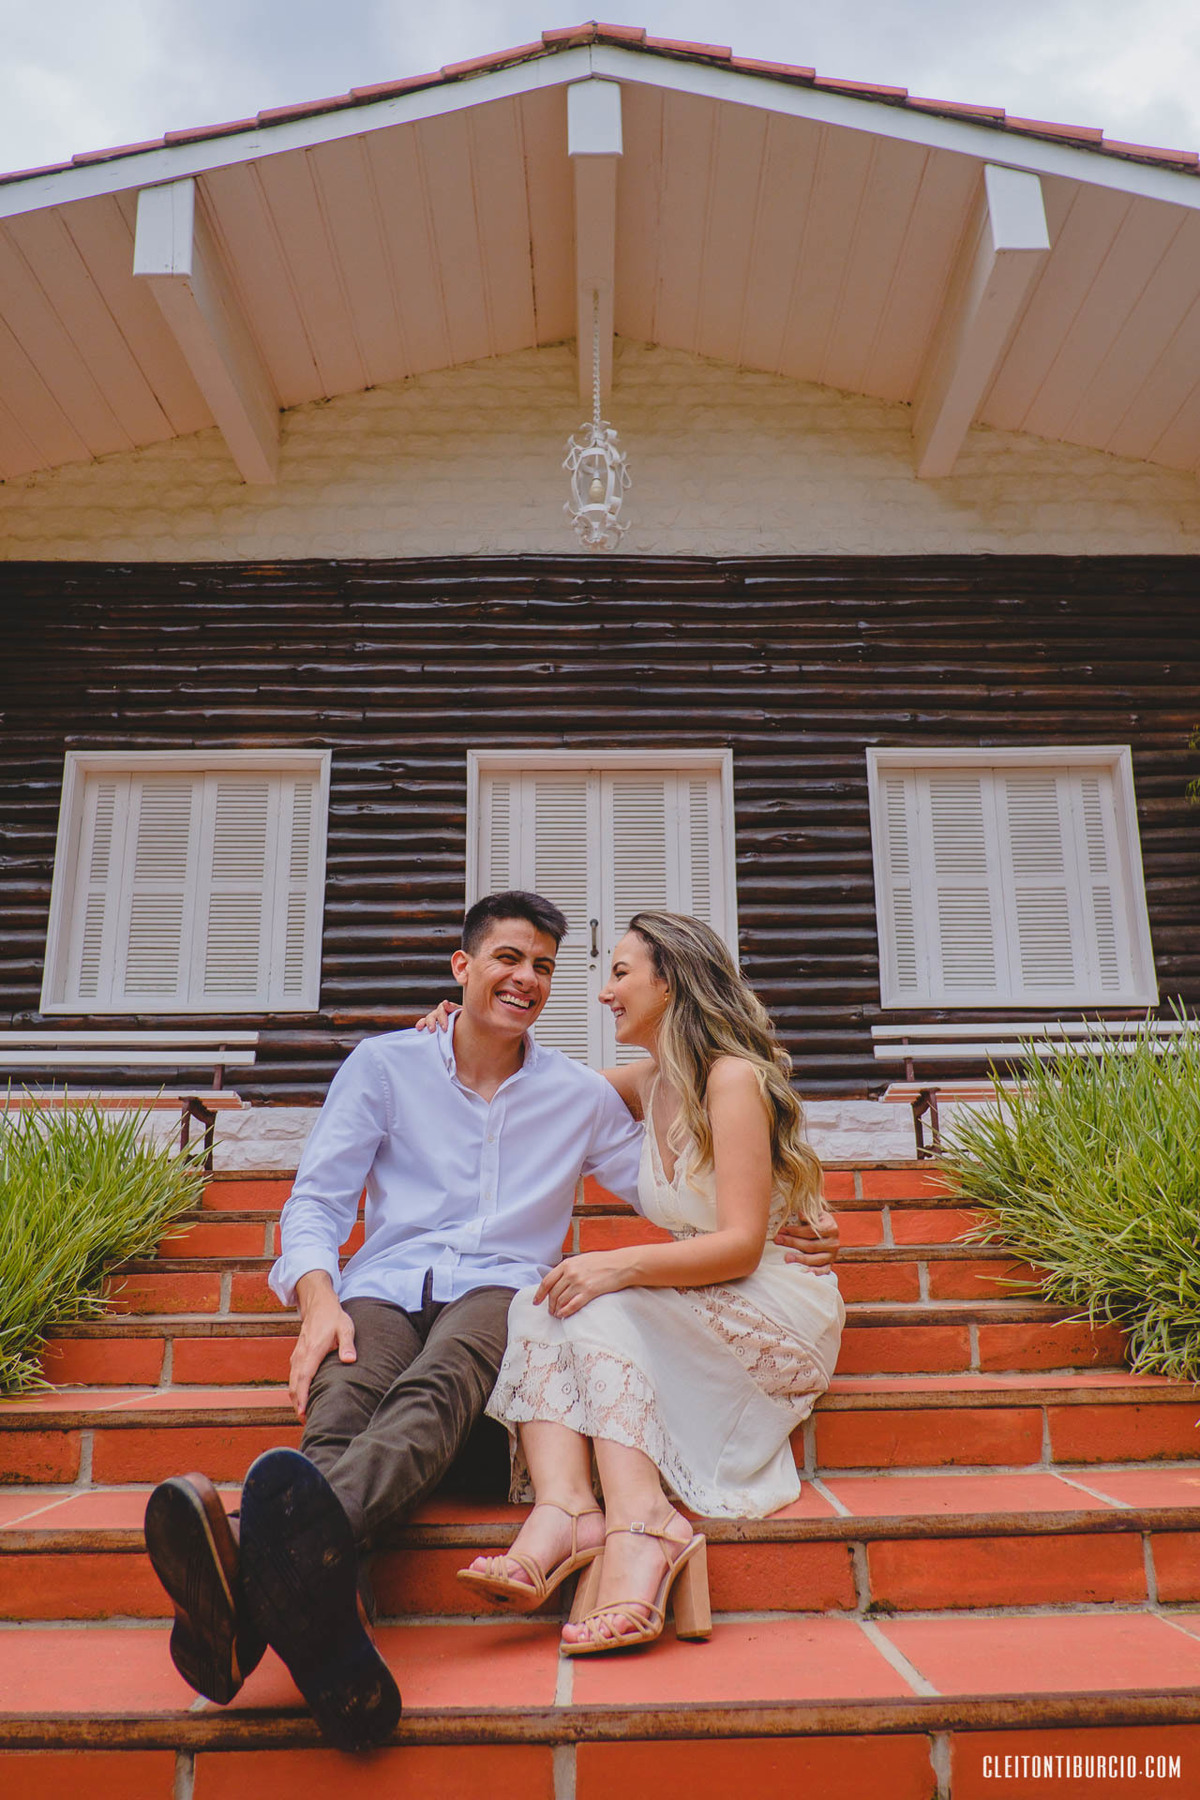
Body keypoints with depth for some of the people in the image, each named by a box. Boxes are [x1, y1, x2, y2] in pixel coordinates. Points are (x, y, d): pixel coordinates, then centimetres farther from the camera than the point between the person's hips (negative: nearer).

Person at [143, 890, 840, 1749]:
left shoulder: (581, 1095, 19)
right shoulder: (384, 1065, 14)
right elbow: (317, 1198, 9)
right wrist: (318, 1298, -11)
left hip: (500, 1286, -1)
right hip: (385, 1284, 1)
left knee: (436, 1388, -38)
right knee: (340, 1406, -35)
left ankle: (267, 1548, -67)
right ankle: (332, 1636, -64)